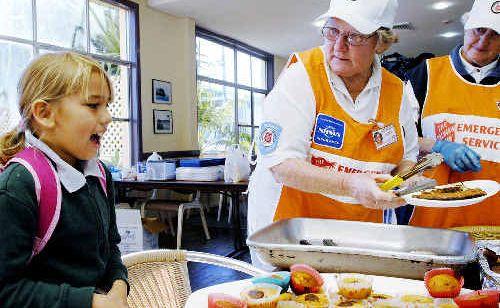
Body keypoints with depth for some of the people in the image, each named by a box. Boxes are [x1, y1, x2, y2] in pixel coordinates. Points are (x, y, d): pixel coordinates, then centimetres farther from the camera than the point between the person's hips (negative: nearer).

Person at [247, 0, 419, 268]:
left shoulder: (396, 92, 0)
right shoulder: (301, 75, -15)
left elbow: (406, 158, 13)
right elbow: (281, 164, -23)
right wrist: (349, 185, -34)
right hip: (290, 220, -4)